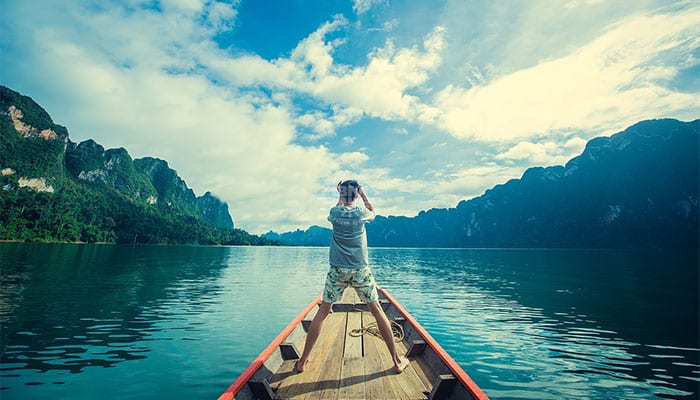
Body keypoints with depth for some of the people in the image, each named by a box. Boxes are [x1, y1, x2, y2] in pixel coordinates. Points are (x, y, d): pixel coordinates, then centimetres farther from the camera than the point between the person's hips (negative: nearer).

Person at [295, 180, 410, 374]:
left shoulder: (335, 212, -5)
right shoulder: (361, 213, -6)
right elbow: (373, 212, 19)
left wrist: (340, 197, 26)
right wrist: (363, 194, 22)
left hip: (337, 270, 1)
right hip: (360, 270, 0)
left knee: (322, 312, 11)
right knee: (377, 310, 10)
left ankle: (303, 361, 19)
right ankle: (397, 360, 19)